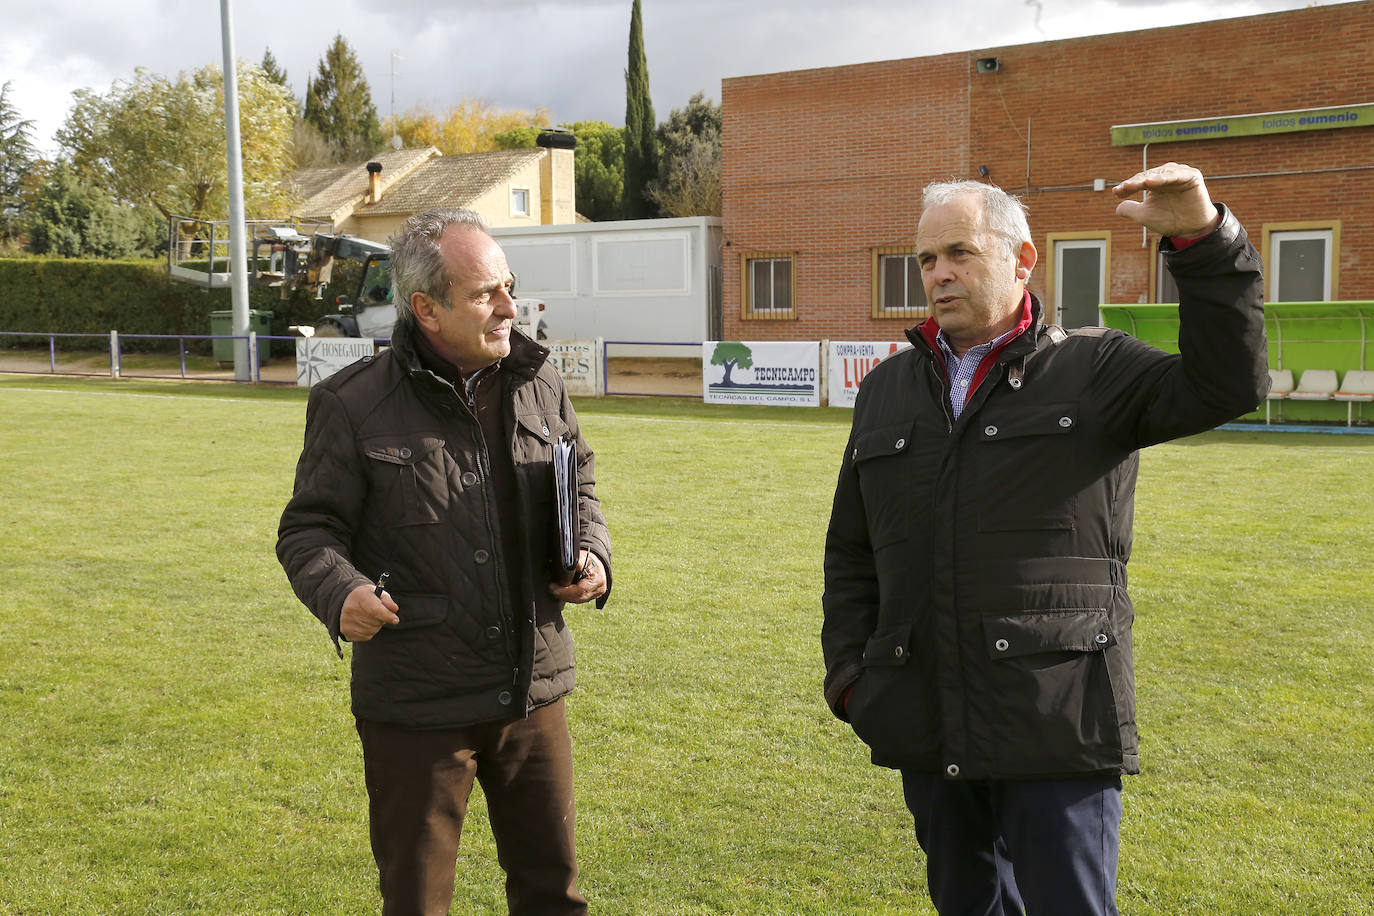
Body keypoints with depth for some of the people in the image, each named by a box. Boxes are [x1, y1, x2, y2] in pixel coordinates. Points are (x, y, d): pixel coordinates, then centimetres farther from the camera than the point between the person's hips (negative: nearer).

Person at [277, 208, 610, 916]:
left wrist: (590, 552, -3)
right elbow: (308, 530, -5)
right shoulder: (354, 405, -9)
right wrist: (340, 592, -25)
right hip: (415, 705, -3)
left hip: (533, 693, 4)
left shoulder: (539, 384, 3)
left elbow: (578, 486, 17)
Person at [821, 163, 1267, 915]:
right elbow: (850, 552, 15)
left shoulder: (1094, 371, 2)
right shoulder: (887, 390, 13)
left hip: (1056, 732, -4)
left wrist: (1202, 241, -24)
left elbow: (1228, 385, -15)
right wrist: (851, 674, 6)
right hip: (927, 732, 4)